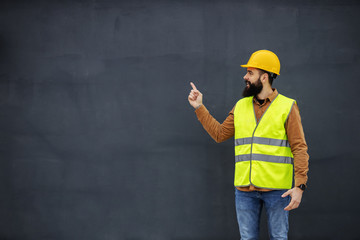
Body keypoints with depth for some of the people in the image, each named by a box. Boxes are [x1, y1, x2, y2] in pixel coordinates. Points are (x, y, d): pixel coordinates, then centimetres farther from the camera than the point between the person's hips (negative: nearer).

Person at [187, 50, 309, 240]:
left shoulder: (287, 107, -3)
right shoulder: (241, 106, 12)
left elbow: (299, 148, -6)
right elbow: (219, 134, 17)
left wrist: (299, 186, -15)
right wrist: (199, 108, 13)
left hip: (276, 189, -4)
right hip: (245, 189, 4)